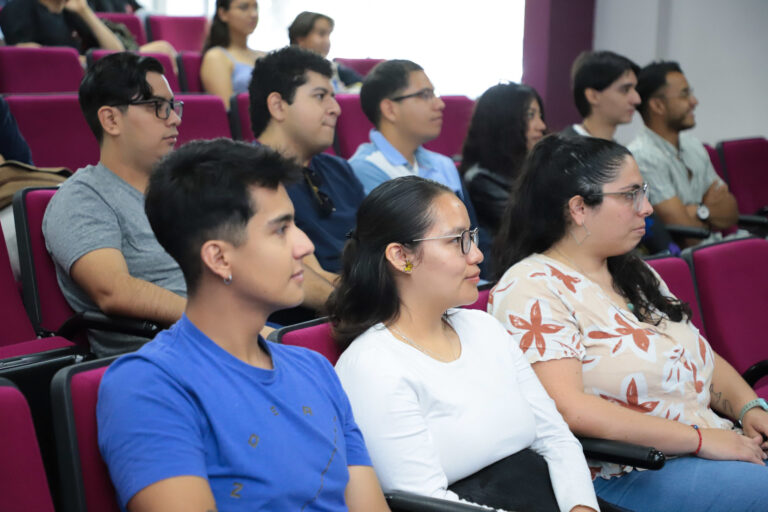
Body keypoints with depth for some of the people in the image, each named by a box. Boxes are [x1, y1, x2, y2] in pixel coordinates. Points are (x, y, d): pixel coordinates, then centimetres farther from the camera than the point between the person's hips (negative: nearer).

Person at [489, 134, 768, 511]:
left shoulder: (634, 273, 17)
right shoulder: (530, 289, -11)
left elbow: (703, 357, 21)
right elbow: (566, 407, -21)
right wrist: (699, 438, -17)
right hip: (624, 476, -8)